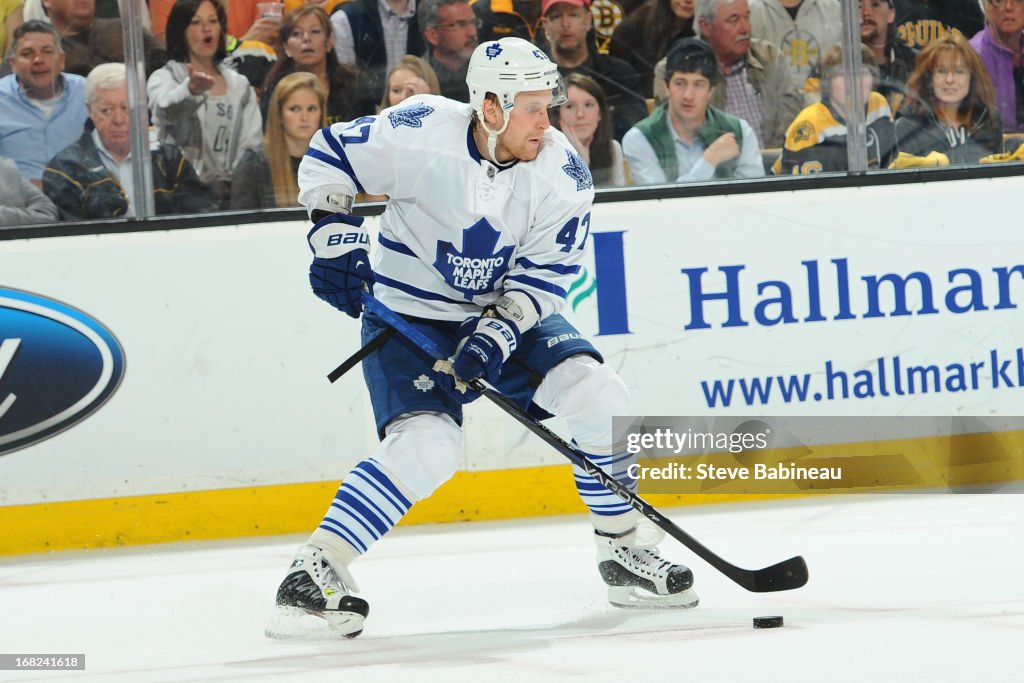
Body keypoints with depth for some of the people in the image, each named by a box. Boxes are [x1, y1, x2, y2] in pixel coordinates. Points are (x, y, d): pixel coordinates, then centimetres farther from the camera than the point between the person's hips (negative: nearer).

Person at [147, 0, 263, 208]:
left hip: (231, 193, 3)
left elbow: (252, 145, 11)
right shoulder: (163, 78, 3)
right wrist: (191, 89, -43)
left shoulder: (240, 86, 17)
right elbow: (166, 107, -21)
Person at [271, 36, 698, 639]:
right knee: (428, 444, -26)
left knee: (599, 396, -14)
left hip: (507, 313, 4)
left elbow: (548, 271, -10)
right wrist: (335, 237, -17)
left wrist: (500, 330, -25)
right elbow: (329, 156, -8)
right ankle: (313, 570, -19)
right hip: (409, 315, -4)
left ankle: (621, 553, 4)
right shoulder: (422, 133, -21)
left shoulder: (561, 171, -12)